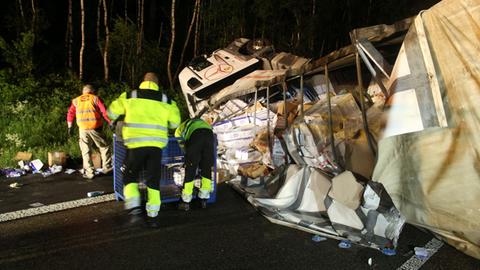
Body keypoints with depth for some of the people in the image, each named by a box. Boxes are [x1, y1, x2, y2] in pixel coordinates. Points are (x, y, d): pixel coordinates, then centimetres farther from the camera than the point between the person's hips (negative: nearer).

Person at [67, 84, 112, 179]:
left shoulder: (76, 100, 16)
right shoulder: (95, 98, 7)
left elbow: (70, 113, 9)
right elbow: (104, 112, -3)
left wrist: (70, 126, 12)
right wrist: (111, 123, -1)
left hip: (83, 129, 2)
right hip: (95, 128, -2)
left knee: (86, 151, 9)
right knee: (104, 146, 14)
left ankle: (89, 172, 10)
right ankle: (106, 167, 13)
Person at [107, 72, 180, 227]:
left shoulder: (129, 97, 5)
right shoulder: (166, 101, 8)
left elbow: (112, 112, 16)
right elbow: (175, 123, 15)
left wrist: (115, 119, 38)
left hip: (135, 144, -1)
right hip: (156, 145, 1)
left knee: (130, 176, 16)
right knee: (153, 180, 11)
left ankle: (134, 207, -1)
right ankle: (152, 216, 13)